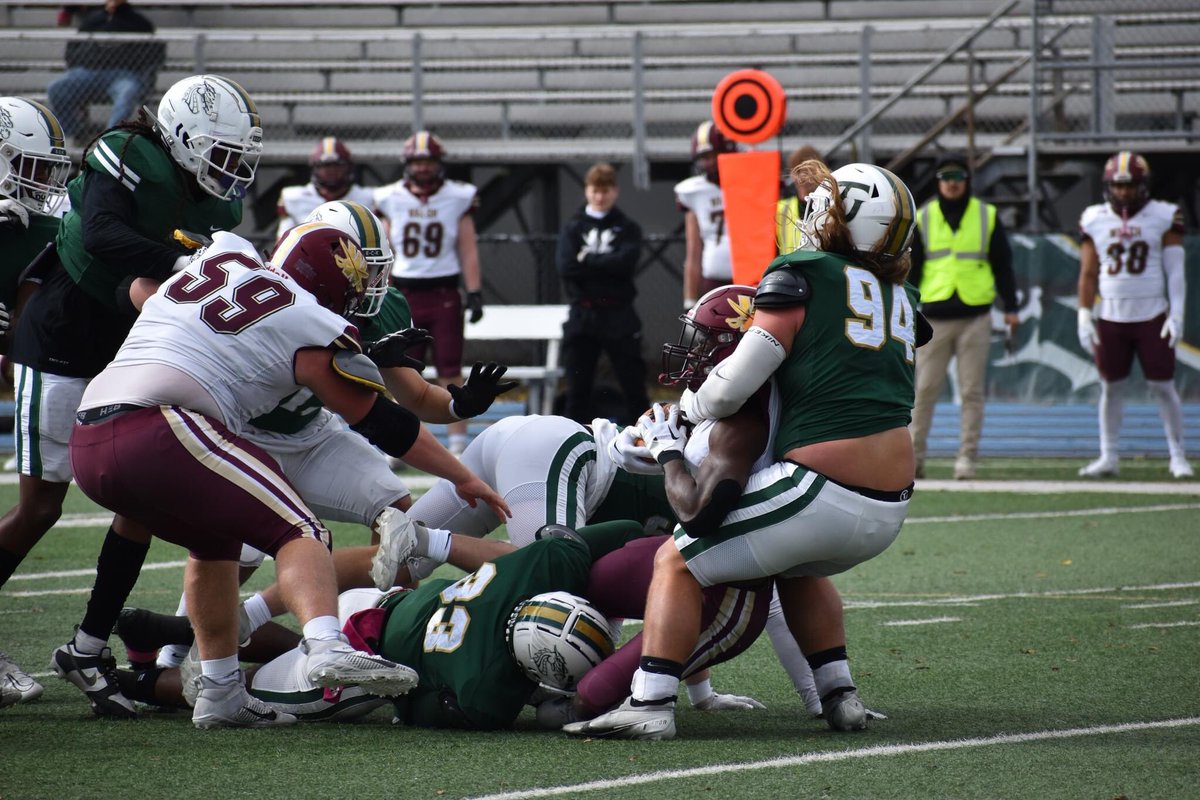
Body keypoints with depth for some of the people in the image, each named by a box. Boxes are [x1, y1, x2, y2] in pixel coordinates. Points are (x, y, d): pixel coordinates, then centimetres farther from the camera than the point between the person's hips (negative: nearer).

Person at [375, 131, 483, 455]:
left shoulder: (457, 198, 2)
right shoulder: (391, 200, 4)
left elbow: (468, 252, 3)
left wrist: (474, 293, -4)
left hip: (444, 294, -1)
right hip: (406, 294, 1)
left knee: (450, 373, -2)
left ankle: (457, 444, 0)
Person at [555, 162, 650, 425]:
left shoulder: (628, 228, 5)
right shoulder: (573, 228, 8)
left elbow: (626, 263, -13)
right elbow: (566, 267, -7)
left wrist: (588, 260, -9)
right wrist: (605, 263, -10)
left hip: (619, 315, -2)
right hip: (583, 313, 2)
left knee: (633, 383, 1)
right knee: (578, 386, 5)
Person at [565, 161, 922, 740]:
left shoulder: (804, 278, -6)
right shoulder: (902, 301, 14)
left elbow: (731, 388, -8)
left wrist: (684, 407, 13)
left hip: (824, 492, -7)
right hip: (889, 511, 7)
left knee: (677, 562, 6)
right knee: (795, 566, 36)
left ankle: (649, 704, -5)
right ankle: (839, 695, 29)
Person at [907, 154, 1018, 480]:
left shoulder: (987, 216, 7)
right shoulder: (922, 218, 7)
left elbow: (1002, 265, 10)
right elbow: (910, 268, 9)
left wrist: (1010, 307, 4)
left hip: (976, 316, 0)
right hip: (936, 315, 0)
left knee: (972, 391, 0)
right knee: (925, 389, -1)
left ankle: (967, 457, 4)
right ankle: (914, 453, 7)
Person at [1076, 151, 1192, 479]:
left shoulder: (1163, 217, -2)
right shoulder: (1095, 220, 5)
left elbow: (1175, 271, -1)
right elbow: (1088, 274, 8)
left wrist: (1177, 314, -7)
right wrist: (1084, 316, 2)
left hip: (1152, 315, -2)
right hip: (1111, 316, 2)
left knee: (1162, 386, -1)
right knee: (1110, 387, 6)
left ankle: (1178, 456, 7)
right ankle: (1108, 457, 13)